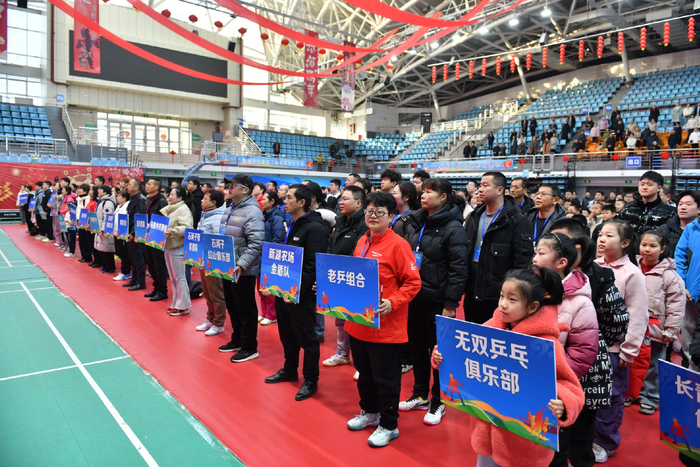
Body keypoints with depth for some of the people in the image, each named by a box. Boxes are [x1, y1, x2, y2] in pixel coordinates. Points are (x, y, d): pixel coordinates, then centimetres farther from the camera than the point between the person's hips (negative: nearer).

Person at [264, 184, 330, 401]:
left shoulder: (315, 228, -18)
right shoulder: (292, 225, 11)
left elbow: (313, 265, -24)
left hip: (301, 294, -9)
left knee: (306, 337, 4)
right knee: (287, 333, 20)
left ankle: (311, 381, 18)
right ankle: (289, 370, 38)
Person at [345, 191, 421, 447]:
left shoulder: (398, 244, -13)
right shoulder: (362, 241, 8)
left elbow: (413, 282, -14)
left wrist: (392, 303, -25)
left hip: (386, 326, -7)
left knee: (385, 378, 7)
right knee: (364, 373, 22)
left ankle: (388, 426, 25)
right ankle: (369, 412, 42)